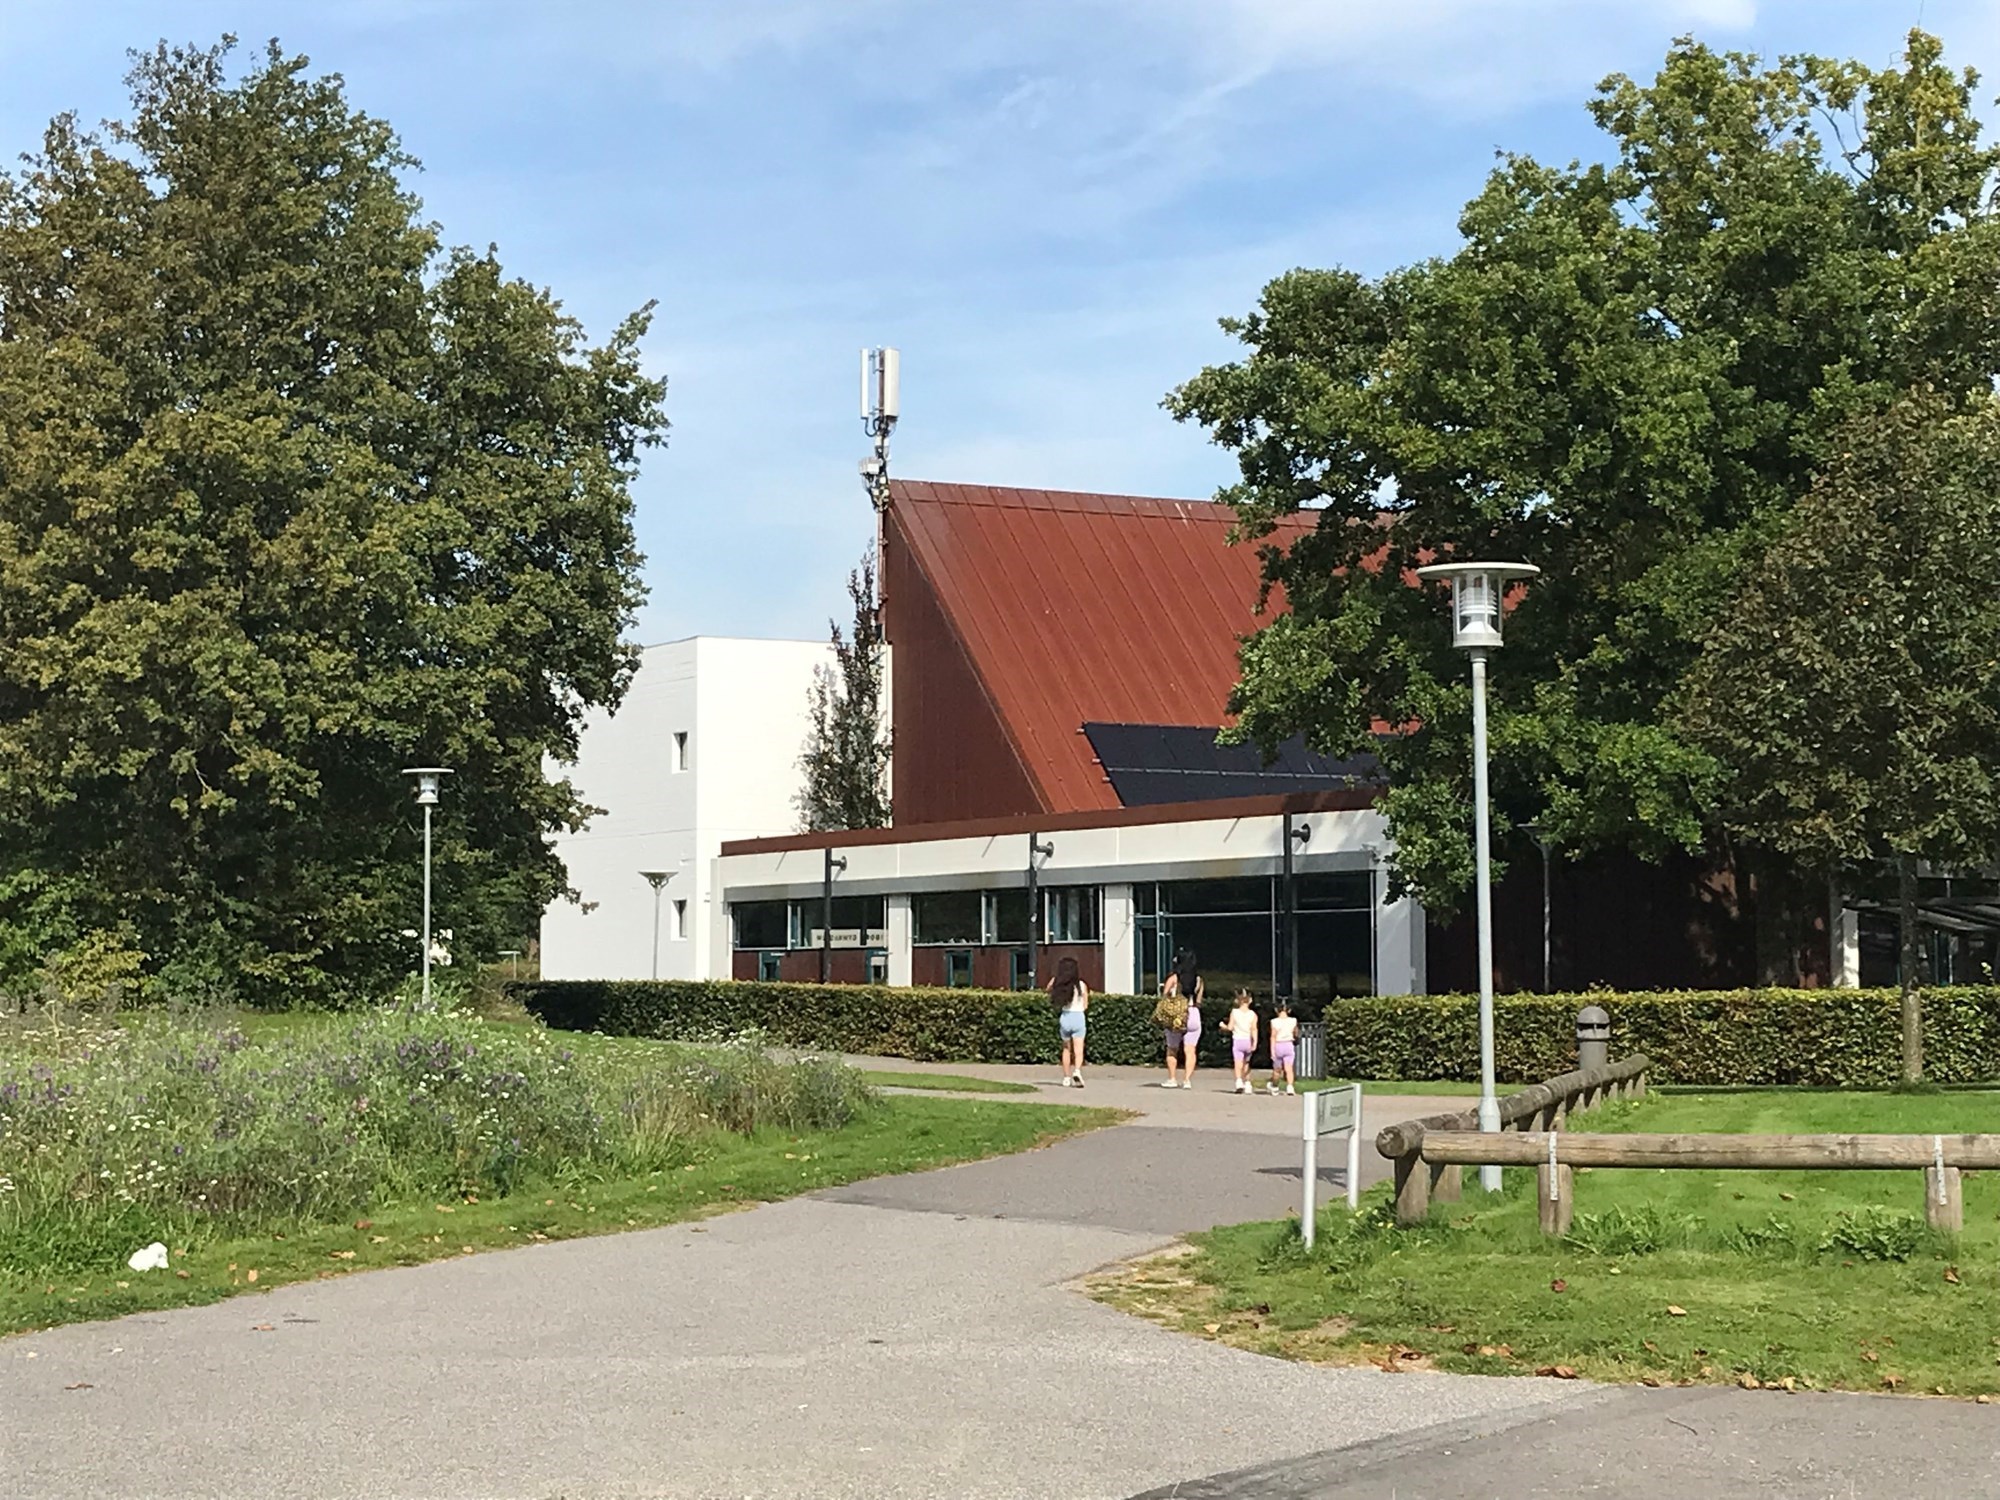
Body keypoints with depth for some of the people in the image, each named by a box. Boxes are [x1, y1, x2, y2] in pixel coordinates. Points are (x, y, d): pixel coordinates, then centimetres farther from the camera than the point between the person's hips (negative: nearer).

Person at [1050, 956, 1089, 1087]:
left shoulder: (1058, 985, -3)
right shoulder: (1081, 985, -5)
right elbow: (1085, 1005, -1)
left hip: (1064, 1017, 2)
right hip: (1078, 1017, -2)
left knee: (1066, 1049, 18)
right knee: (1078, 1050, -4)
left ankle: (1067, 1078, 20)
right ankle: (1077, 1071, -29)